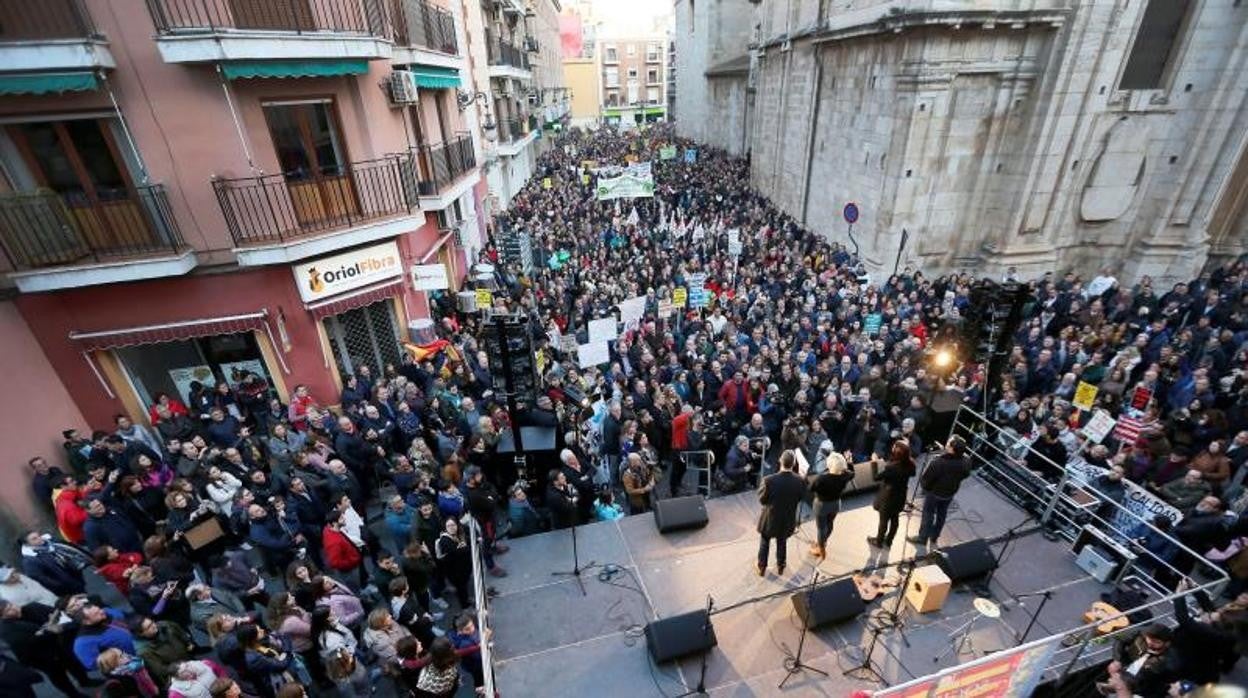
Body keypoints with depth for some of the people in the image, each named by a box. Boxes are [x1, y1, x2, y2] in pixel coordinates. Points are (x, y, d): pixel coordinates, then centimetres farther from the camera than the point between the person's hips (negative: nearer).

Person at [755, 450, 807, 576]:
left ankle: (761, 567, 40)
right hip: (788, 519, 2)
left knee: (764, 543, 23)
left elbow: (761, 500, -18)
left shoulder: (769, 480, -33)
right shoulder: (800, 481, -23)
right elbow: (800, 498, -5)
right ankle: (780, 567, 47)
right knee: (782, 542, 27)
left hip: (770, 518, -2)